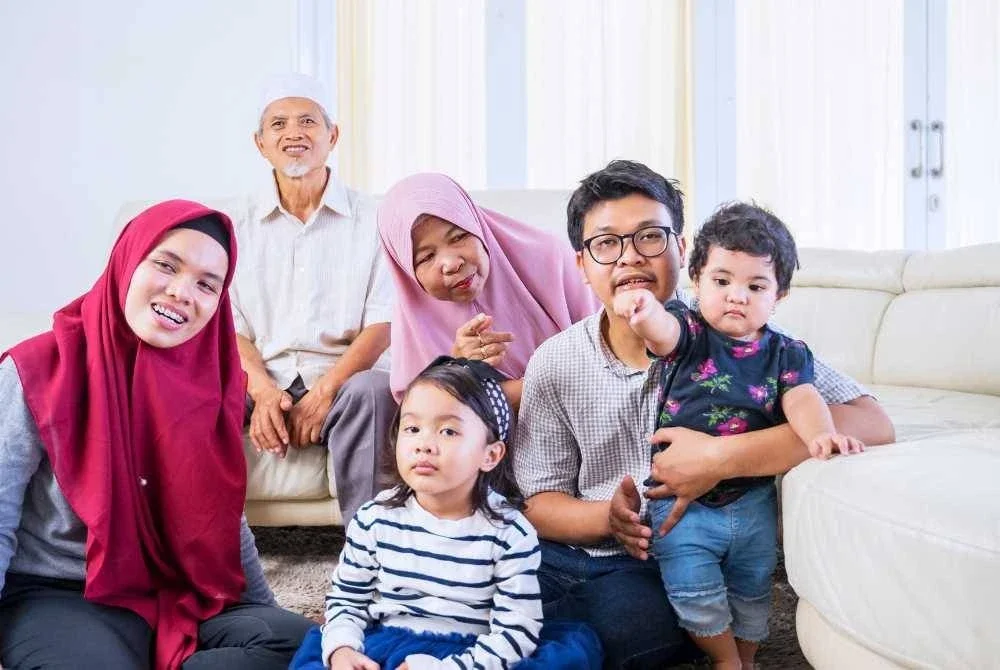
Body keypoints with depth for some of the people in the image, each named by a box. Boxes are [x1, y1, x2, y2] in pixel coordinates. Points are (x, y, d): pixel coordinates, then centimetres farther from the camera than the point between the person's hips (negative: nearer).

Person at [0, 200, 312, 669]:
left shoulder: (210, 378, 2)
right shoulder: (39, 371, -12)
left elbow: (223, 517, 12)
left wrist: (267, 613, 12)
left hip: (179, 592, 6)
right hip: (55, 597, -5)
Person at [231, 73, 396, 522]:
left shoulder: (369, 219, 6)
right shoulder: (238, 225, 11)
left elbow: (382, 324, -2)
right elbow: (228, 327, 4)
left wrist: (323, 392, -16)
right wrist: (262, 392, -15)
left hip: (340, 380, -1)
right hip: (263, 383, 2)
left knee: (372, 388, -35)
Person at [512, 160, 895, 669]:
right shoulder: (553, 364, 2)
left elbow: (870, 425, -17)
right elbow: (538, 500, 4)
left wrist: (720, 458, -27)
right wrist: (608, 516, -19)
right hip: (569, 553, 4)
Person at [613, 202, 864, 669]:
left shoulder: (786, 354, -2)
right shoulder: (687, 334, -12)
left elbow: (801, 398, -17)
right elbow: (661, 329, -33)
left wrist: (820, 433, -41)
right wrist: (644, 310, -59)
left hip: (754, 503, 3)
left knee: (753, 592, 19)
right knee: (695, 597, -1)